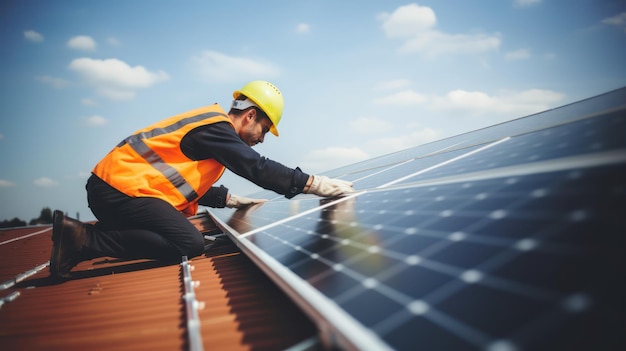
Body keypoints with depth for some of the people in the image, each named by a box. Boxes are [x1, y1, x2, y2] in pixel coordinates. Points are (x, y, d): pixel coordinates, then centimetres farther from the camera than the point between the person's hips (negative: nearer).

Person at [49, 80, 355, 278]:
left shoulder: (209, 127, 19)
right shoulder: (215, 126, -11)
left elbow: (192, 183, 26)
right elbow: (259, 168, -17)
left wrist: (232, 200, 23)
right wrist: (316, 184, -15)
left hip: (115, 183, 10)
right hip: (122, 186, -10)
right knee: (190, 245, -17)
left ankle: (82, 234, 8)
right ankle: (83, 239, -17)